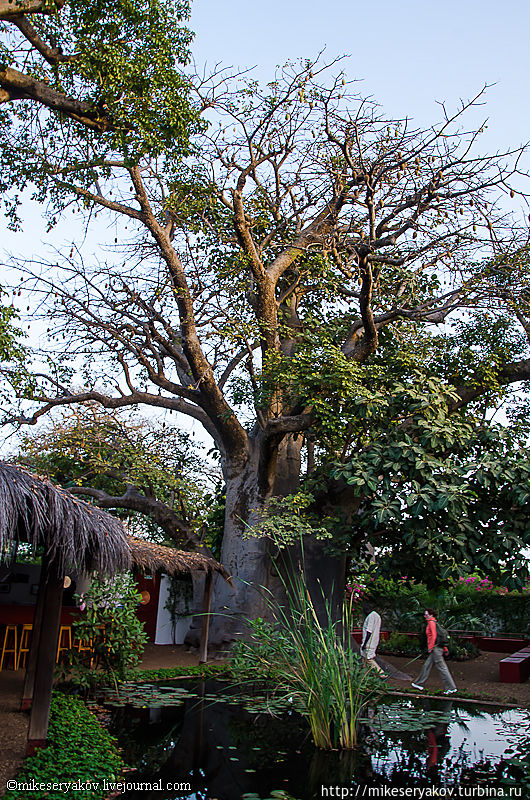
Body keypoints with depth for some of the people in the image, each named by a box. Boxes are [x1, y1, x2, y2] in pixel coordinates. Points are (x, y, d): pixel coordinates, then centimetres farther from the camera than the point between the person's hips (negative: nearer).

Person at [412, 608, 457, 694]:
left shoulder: (432, 623, -10)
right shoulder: (435, 623, 18)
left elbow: (434, 635, -19)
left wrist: (430, 647, -17)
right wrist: (445, 649, 21)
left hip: (435, 648, -10)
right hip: (439, 648, 10)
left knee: (442, 668, -6)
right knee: (427, 666, 14)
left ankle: (451, 688, -3)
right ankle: (420, 684, 21)